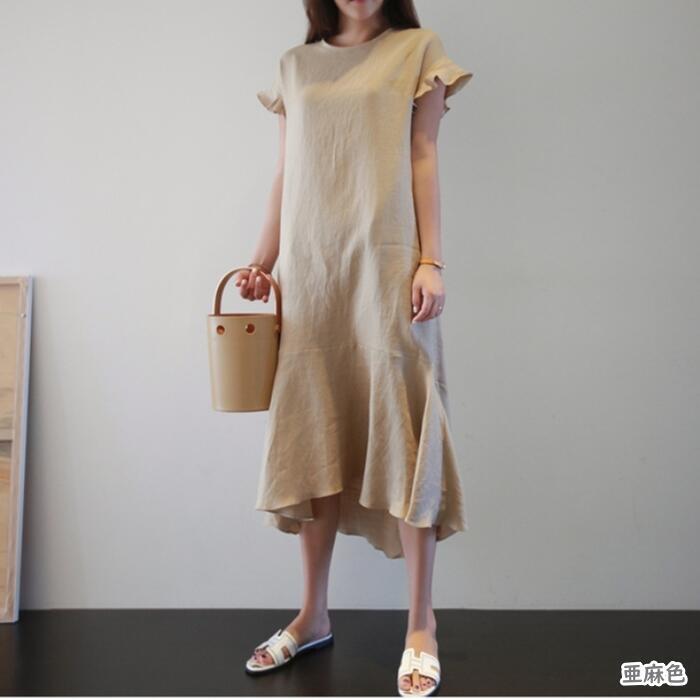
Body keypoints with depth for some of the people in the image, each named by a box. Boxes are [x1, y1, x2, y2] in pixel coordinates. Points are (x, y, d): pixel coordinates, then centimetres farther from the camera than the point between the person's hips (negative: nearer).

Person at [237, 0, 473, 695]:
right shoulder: (294, 66, 18)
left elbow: (423, 159, 3)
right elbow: (285, 174, 16)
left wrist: (430, 260, -6)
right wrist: (262, 262, 9)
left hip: (385, 266, -3)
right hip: (308, 271, 4)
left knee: (401, 435, -4)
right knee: (313, 440, 5)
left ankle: (421, 626, 8)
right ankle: (313, 615, 18)